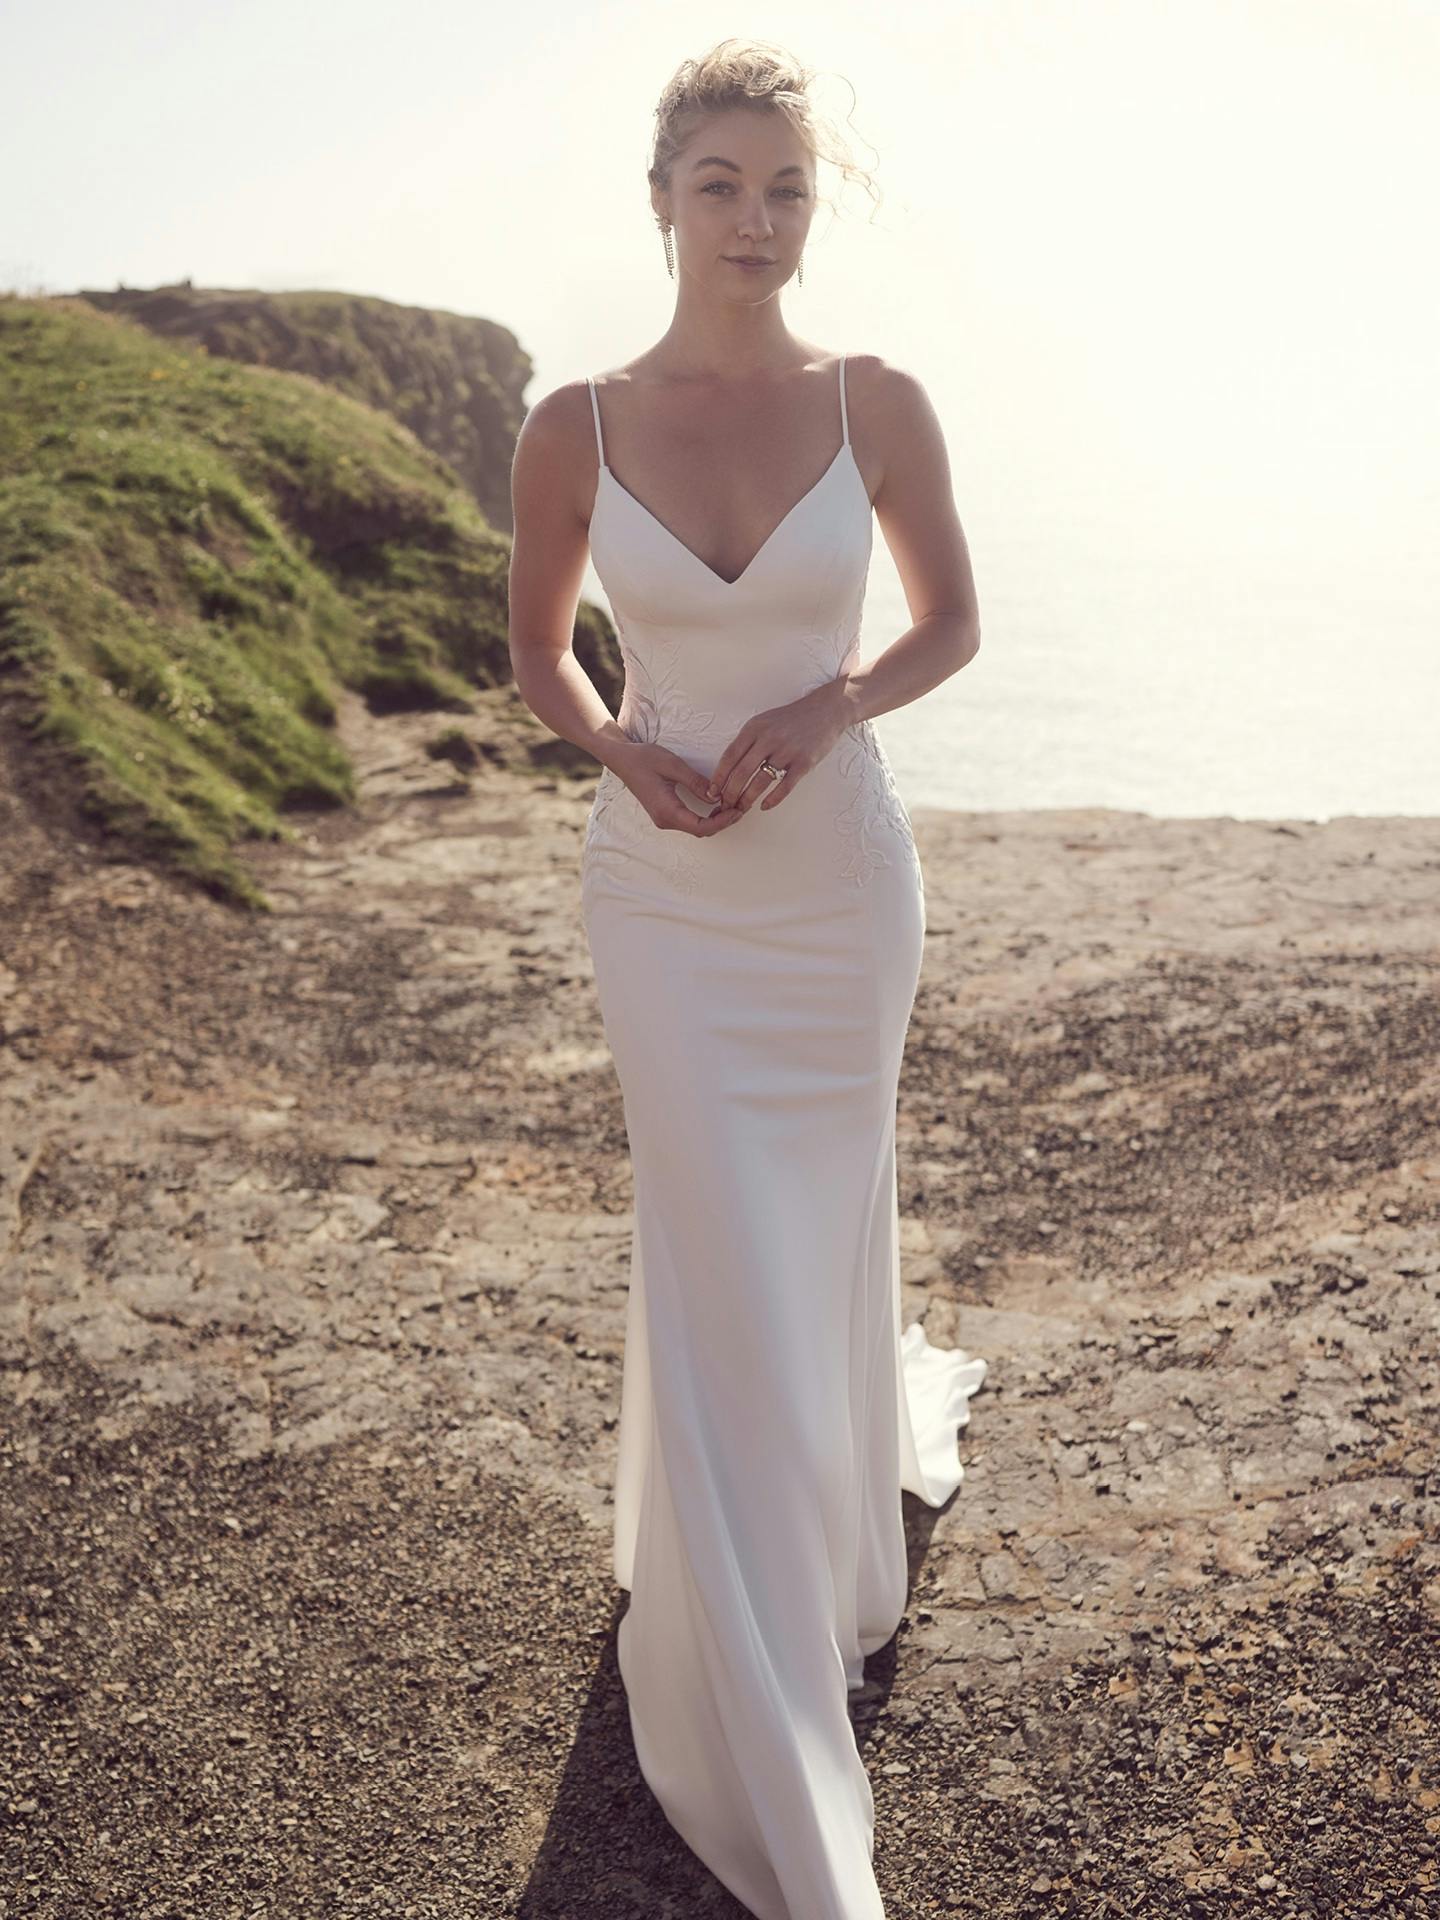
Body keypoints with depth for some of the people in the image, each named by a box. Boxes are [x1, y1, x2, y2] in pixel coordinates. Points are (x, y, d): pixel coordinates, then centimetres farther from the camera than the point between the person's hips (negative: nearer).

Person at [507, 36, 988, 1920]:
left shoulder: (878, 401, -5)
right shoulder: (575, 428, -5)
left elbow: (953, 622, 4)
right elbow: (538, 652, 7)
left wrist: (823, 709, -14)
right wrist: (621, 749, -13)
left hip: (841, 876, 1)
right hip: (667, 895, 0)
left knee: (824, 1218, 17)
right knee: (721, 1260, 1)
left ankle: (844, 1445, 56)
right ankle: (772, 1762, 20)